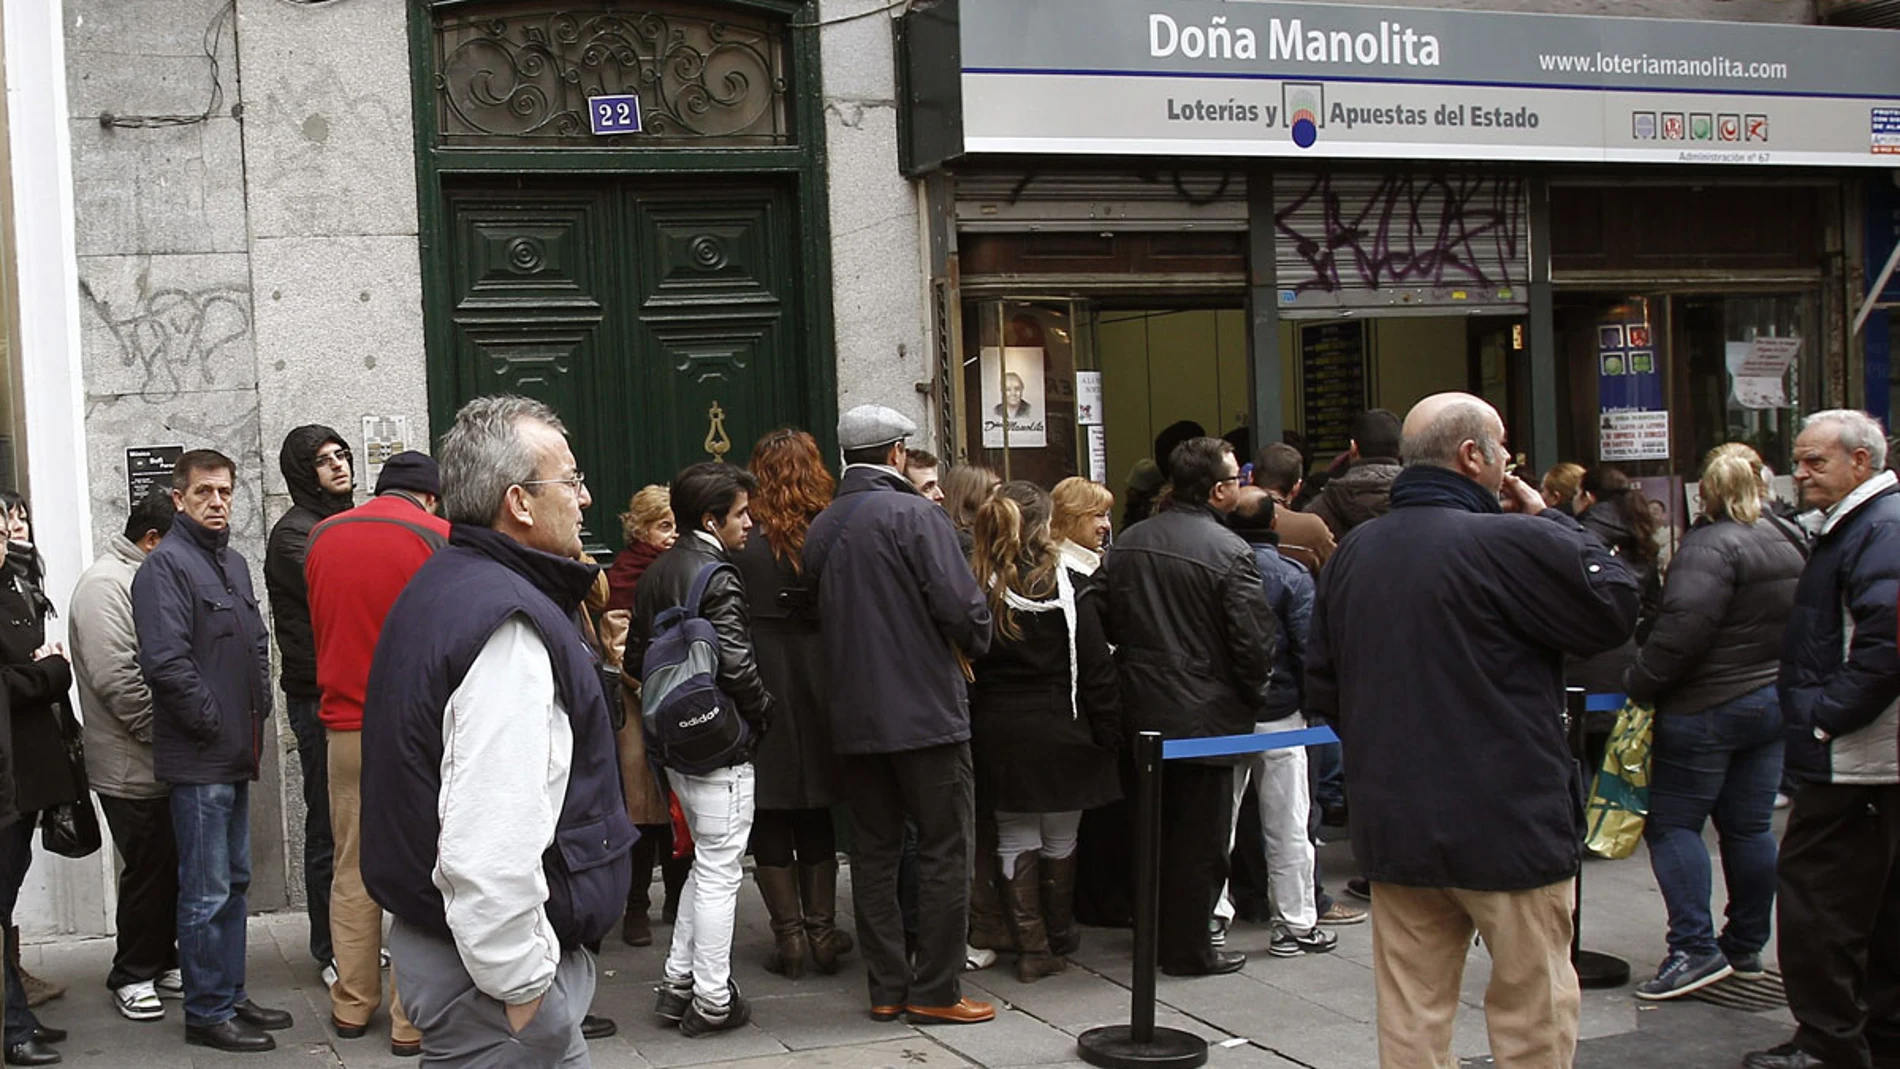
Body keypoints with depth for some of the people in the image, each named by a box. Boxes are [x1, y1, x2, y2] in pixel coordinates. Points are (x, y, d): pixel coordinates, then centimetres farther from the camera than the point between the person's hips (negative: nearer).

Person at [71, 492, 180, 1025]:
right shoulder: (105, 585, -15)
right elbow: (115, 678, -23)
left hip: (164, 761, 9)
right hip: (132, 766, -9)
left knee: (169, 866, 14)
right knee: (147, 870, 0)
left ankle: (161, 961, 26)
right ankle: (132, 975, 13)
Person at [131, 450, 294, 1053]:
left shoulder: (233, 562, 15)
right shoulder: (166, 565, -13)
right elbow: (165, 662, -23)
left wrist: (258, 706, 10)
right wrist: (211, 724, -16)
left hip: (237, 754, 9)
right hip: (198, 758, -9)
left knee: (234, 883, 16)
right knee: (207, 891, -3)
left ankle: (231, 996, 26)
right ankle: (207, 1013, 7)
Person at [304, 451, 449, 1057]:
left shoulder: (322, 538, 8)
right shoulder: (438, 537, -7)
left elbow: (316, 628, 17)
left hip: (345, 726, 4)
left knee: (352, 873, 13)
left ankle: (351, 1006, 22)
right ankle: (411, 1020, 3)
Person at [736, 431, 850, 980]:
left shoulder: (743, 542, -11)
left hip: (759, 688, -3)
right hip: (819, 682, 3)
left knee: (769, 816, 7)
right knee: (815, 814, 14)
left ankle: (789, 935, 7)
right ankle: (822, 930, 15)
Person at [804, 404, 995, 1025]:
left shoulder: (820, 528, 8)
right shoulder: (914, 514, -11)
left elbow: (821, 611, 12)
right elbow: (961, 605, -17)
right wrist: (975, 643, 3)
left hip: (854, 718, 6)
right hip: (926, 711, -6)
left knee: (873, 851, 11)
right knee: (944, 850, 2)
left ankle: (886, 988, 16)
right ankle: (935, 992, 3)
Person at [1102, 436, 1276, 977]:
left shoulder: (1128, 543, 3)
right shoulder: (1229, 552, -16)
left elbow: (1108, 622, 10)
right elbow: (1254, 642, -16)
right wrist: (1252, 699, 1)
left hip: (1140, 708, 6)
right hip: (1203, 714, -6)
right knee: (1199, 835, 5)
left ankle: (1153, 933, 31)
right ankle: (1187, 948, 12)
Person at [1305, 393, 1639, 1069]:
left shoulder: (1350, 556, 6)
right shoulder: (1512, 544, -17)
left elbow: (1323, 690, 12)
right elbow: (1615, 607, -5)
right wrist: (1552, 519, 4)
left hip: (1392, 828, 6)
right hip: (1506, 828, -6)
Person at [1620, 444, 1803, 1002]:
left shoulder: (1710, 546, -16)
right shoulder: (1788, 544, 12)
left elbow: (1684, 626, -25)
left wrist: (1640, 683, -17)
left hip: (1707, 708, -8)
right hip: (1774, 703, 8)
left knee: (1672, 822, -2)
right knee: (1749, 826, 13)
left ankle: (1695, 949, -7)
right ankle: (1746, 947, 20)